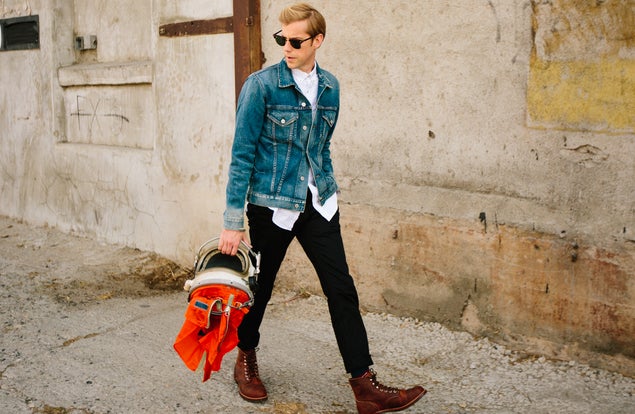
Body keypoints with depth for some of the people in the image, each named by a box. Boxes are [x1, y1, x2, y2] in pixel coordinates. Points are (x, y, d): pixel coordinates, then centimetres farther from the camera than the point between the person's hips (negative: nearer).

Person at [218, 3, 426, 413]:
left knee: (342, 289, -1)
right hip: (271, 203, -4)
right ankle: (246, 360, 37)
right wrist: (233, 221, -12)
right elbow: (243, 154, -10)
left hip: (317, 203, 4)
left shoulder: (330, 87, 5)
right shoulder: (261, 85, -10)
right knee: (260, 286, 11)